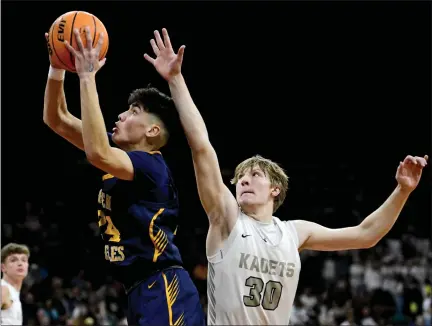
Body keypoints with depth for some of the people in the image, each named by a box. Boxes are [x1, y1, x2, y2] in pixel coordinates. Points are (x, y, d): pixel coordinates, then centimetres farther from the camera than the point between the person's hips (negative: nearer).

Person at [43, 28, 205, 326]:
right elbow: (57, 120, 17)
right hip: (144, 291, 10)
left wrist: (87, 77, -25)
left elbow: (98, 154, -31)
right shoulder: (123, 154, 14)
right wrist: (57, 65, 1)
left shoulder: (151, 165, -11)